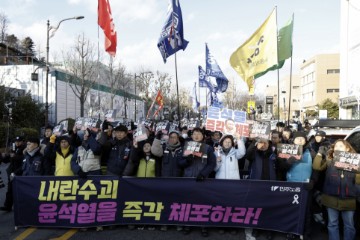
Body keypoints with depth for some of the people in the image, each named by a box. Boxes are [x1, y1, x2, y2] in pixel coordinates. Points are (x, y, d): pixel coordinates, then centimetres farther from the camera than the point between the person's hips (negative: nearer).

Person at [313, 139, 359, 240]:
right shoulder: (329, 161, 4)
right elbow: (316, 167, -9)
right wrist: (320, 153, -10)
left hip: (348, 199, 0)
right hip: (332, 198, 0)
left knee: (349, 225, 13)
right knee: (332, 224, 11)